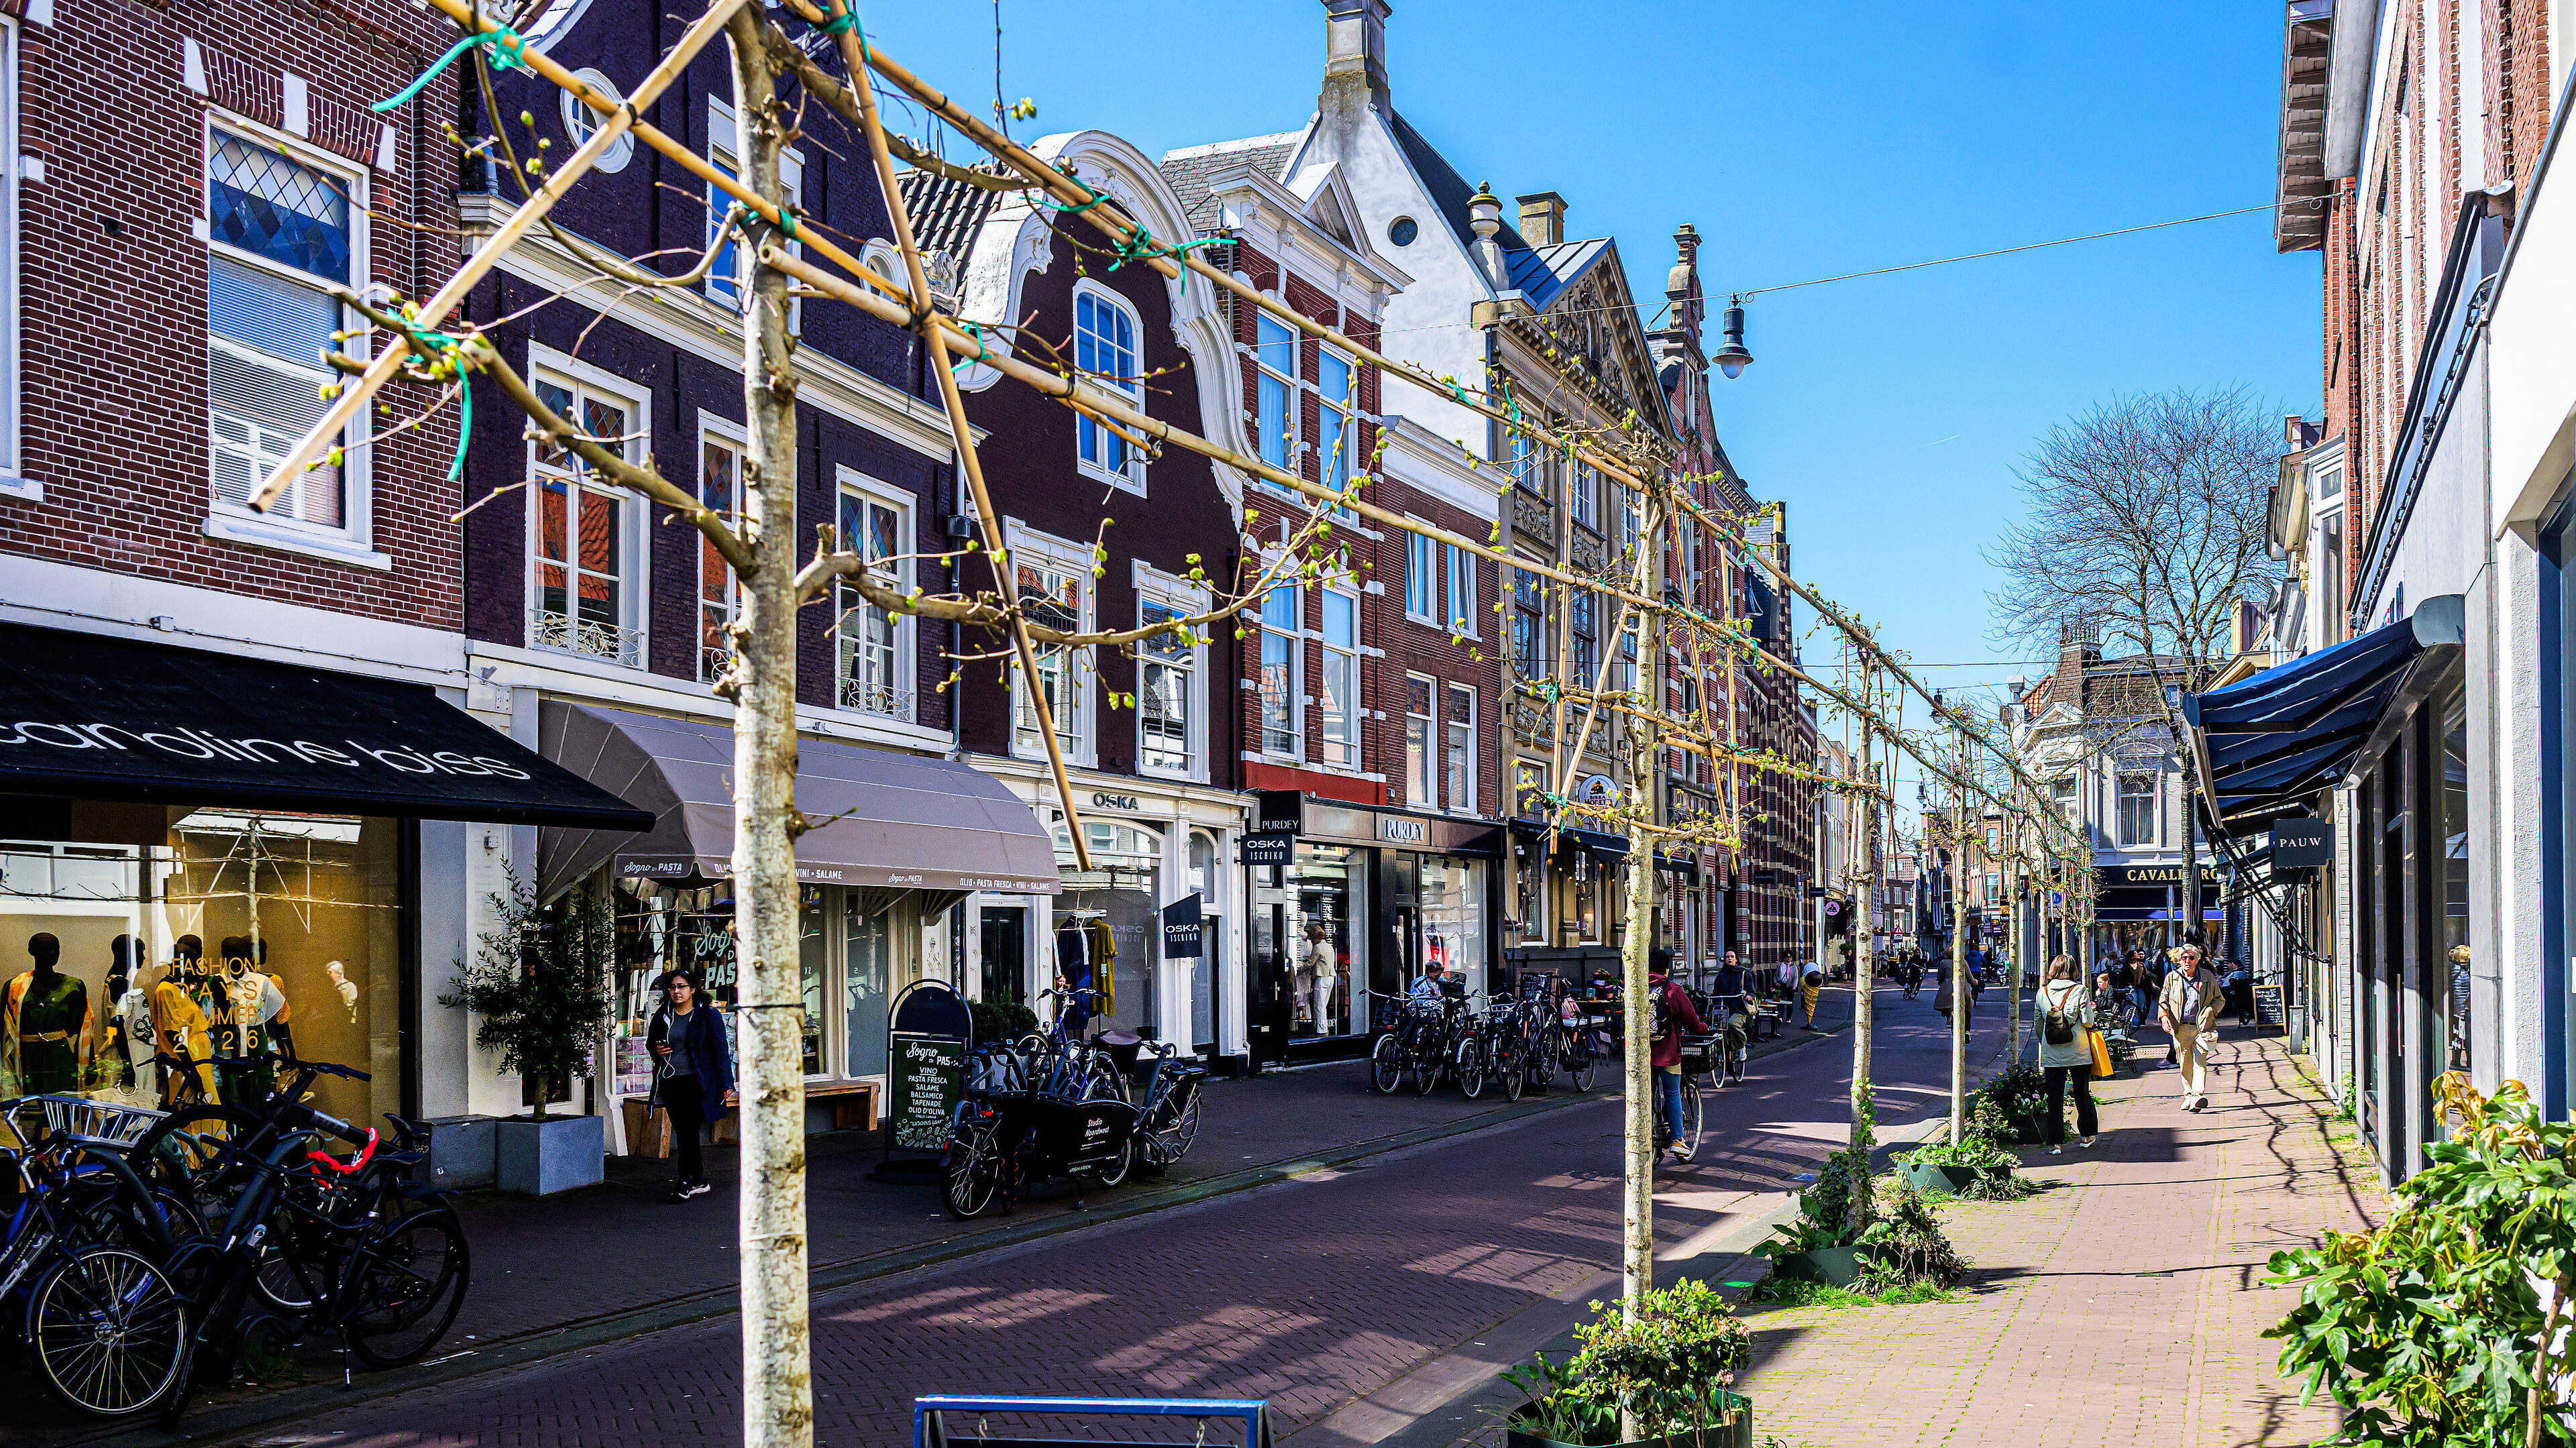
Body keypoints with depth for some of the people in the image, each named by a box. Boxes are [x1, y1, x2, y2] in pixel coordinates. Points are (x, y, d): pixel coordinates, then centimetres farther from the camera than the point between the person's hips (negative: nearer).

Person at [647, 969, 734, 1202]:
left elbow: (720, 1050, 0)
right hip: (670, 1082, 5)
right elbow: (650, 1041, 26)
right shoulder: (663, 1016, 10)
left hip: (697, 1082, -5)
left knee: (688, 1129, -12)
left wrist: (726, 1083, -5)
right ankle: (700, 1181, 15)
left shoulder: (708, 1015, 0)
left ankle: (685, 1182, -9)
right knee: (682, 1131, 6)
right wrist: (656, 1050, 0)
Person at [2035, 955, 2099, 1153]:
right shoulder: (2079, 990, -7)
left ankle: (2056, 1142, -3)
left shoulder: (2043, 991, 1)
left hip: (2051, 1053, 1)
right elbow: (2088, 1021, -10)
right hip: (2079, 1053, -1)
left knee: (2055, 1096, 1)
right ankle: (2086, 1136, 27)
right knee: (2082, 1094, 15)